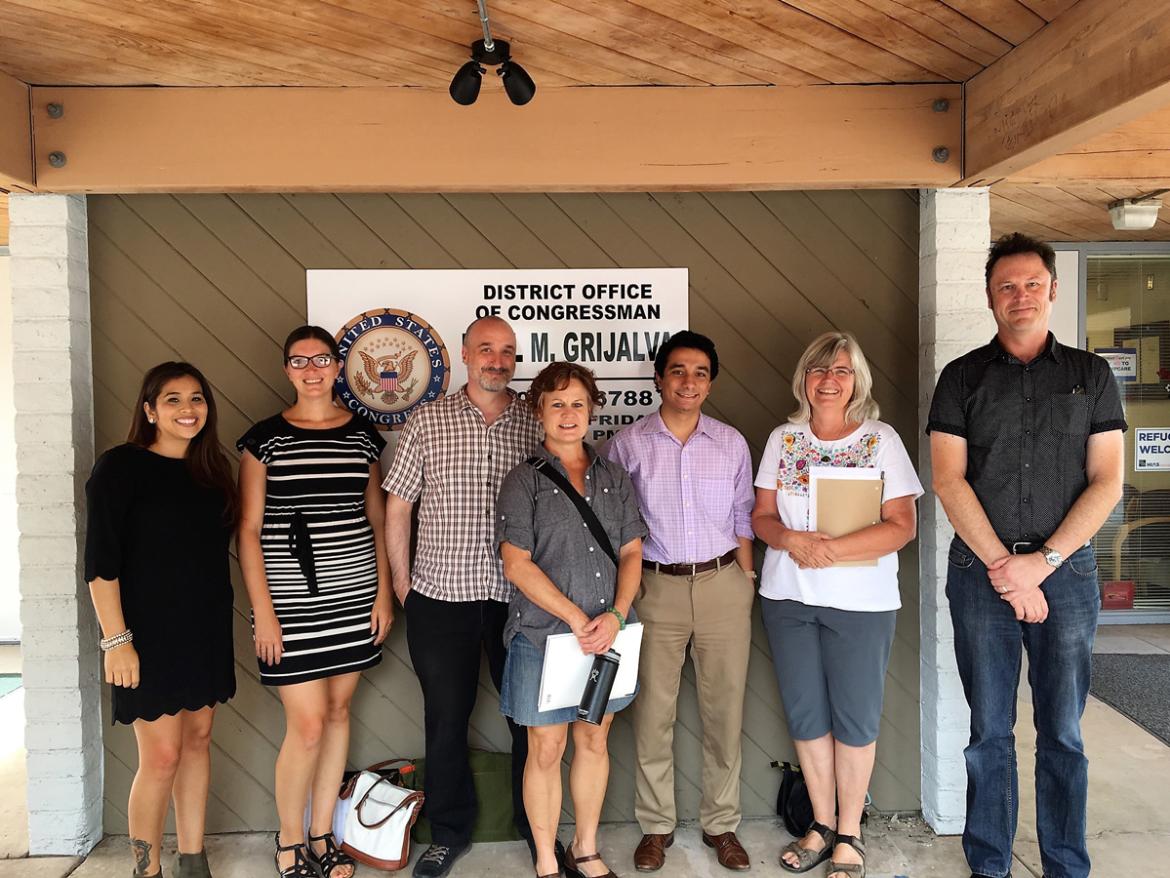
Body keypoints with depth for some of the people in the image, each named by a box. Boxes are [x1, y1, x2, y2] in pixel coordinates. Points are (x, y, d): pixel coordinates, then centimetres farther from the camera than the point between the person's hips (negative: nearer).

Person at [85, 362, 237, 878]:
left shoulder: (212, 469, 8)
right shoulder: (120, 468, -9)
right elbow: (100, 562, -12)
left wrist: (219, 619, 9)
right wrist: (116, 639, -16)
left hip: (206, 630, 6)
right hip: (149, 632, -6)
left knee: (198, 739, 12)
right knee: (162, 754, -2)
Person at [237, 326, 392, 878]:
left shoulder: (363, 435, 6)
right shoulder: (265, 438, -2)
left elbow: (376, 520, 10)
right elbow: (249, 530, -3)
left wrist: (383, 593, 4)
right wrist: (263, 612, -8)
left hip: (354, 595, 3)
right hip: (291, 601, -3)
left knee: (338, 711, 11)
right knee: (307, 724, -3)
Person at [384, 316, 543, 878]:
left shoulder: (537, 425, 3)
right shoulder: (427, 421, 1)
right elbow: (397, 505, 4)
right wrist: (401, 579, 2)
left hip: (519, 597, 1)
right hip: (441, 598, 0)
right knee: (446, 719, 12)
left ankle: (535, 825, 34)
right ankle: (449, 832, 32)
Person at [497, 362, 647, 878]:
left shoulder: (614, 478, 8)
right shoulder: (524, 481, -4)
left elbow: (632, 553, 6)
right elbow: (516, 564, -10)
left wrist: (616, 615, -10)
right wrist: (575, 618, -15)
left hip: (607, 635, 4)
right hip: (544, 635, -4)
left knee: (594, 741, 15)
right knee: (546, 749, 7)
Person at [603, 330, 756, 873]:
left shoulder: (732, 444, 5)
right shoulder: (627, 444, 0)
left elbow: (742, 520, 11)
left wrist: (748, 585, 7)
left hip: (722, 585, 2)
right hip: (655, 586, -1)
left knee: (724, 709, 8)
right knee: (653, 711, 6)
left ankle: (721, 823, 27)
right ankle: (656, 825, 24)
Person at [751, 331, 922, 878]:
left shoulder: (881, 440, -4)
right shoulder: (782, 439, 5)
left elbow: (902, 526, -10)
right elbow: (761, 516, 5)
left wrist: (832, 549, -22)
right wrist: (791, 540, -17)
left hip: (861, 601, -3)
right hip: (788, 597, 3)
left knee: (855, 718, 7)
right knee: (805, 714, 12)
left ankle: (849, 834, 25)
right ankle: (822, 824, 30)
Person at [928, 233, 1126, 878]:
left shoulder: (1090, 375, 8)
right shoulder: (963, 377, 5)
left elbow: (1107, 482, 1)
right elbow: (948, 480, -3)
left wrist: (1042, 561, -10)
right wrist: (1003, 566, -10)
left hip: (1066, 569, 1)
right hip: (980, 570, 0)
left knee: (1063, 733, 9)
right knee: (989, 730, 7)